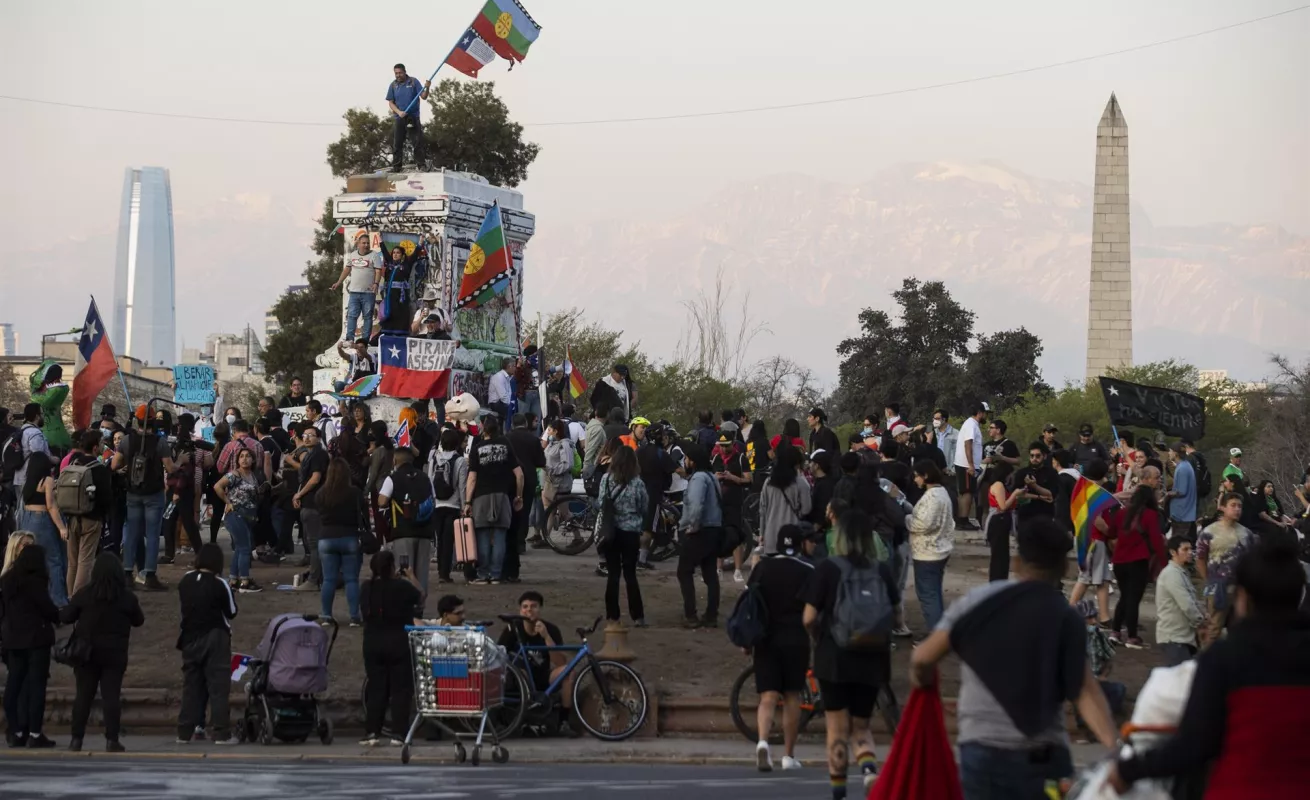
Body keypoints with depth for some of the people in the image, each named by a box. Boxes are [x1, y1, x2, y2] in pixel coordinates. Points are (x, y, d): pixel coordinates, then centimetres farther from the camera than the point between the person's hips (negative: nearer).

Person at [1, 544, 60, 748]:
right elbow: (47, 608, -11)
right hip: (35, 637, -7)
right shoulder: (33, 581, -13)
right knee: (35, 684, -4)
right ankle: (34, 734, -6)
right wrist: (59, 616, 9)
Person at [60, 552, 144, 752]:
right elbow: (139, 621, 5)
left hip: (86, 653, 1)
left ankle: (77, 739, 6)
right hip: (114, 654, -1)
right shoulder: (127, 598, -7)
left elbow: (65, 617, -2)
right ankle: (111, 740, -3)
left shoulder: (84, 594, -7)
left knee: (83, 695, 7)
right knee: (111, 695, 1)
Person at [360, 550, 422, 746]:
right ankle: (399, 732, 0)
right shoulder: (402, 586, -12)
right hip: (399, 643, -3)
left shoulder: (367, 588, -1)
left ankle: (372, 732, 5)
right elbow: (419, 598, 5)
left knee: (376, 688, 9)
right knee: (400, 689, 3)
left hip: (373, 644, 3)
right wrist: (411, 578, 19)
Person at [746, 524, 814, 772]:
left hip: (766, 639, 1)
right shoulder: (808, 571, -2)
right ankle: (789, 756, 14)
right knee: (792, 696, 10)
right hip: (796, 639, -1)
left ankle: (763, 742, -26)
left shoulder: (762, 566, 4)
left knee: (768, 696, 0)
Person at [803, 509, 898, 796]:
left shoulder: (827, 569, -9)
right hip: (872, 659, 3)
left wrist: (819, 639, 10)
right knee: (861, 725, 14)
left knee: (838, 727, 9)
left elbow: (809, 618, -10)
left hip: (835, 657, -3)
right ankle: (869, 767, -14)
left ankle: (838, 790, 12)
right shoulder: (882, 571, 0)